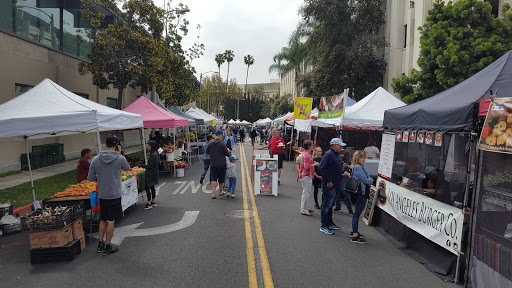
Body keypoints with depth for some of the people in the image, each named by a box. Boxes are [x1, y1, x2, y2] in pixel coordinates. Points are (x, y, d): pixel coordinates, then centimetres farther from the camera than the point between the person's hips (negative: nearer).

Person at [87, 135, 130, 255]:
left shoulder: (96, 159, -2)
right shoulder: (120, 158, -12)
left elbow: (90, 178, 4)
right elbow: (127, 168, 11)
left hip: (102, 195, 4)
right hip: (114, 195, -4)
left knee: (103, 219, 18)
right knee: (111, 221, 5)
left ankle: (100, 244, 25)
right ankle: (107, 246, 13)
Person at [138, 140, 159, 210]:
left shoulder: (153, 155, -22)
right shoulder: (155, 154, 7)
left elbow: (150, 166, -21)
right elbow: (158, 163, 17)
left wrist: (141, 165, -13)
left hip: (150, 174, -10)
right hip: (154, 173, 10)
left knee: (147, 187, -4)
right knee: (152, 187, 16)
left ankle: (149, 203, 1)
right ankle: (153, 201, 24)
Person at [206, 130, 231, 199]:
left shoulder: (210, 143, -3)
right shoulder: (222, 143, -14)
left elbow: (207, 152, 6)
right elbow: (226, 153, -10)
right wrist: (230, 155, 11)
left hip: (213, 164, 2)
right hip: (221, 164, -2)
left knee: (213, 178, 3)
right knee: (221, 178, 14)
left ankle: (213, 193, -9)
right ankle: (220, 192, 28)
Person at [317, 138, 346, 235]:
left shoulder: (337, 155, 14)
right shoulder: (328, 154, -17)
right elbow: (321, 169, -24)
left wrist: (343, 172, 9)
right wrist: (328, 181, -22)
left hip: (335, 185, 10)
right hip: (329, 185, -10)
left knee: (329, 205, 18)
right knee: (326, 205, -3)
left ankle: (330, 223, 29)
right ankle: (324, 226, 5)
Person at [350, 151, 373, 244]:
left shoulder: (360, 167, 17)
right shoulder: (357, 168, -16)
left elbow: (367, 178, 17)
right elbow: (366, 180, -18)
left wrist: (369, 180, -3)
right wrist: (372, 180, 1)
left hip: (362, 193, 10)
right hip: (361, 194, -10)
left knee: (357, 213, 17)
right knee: (357, 213, -6)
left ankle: (354, 232, 29)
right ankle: (355, 236, -2)